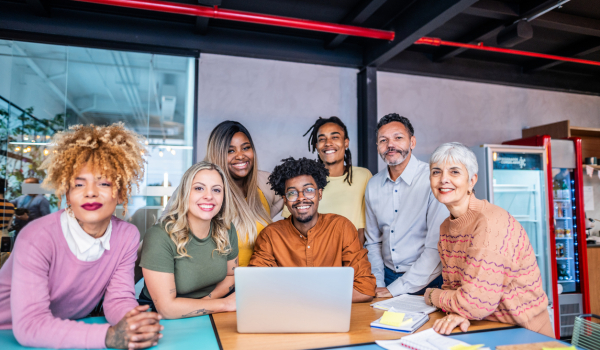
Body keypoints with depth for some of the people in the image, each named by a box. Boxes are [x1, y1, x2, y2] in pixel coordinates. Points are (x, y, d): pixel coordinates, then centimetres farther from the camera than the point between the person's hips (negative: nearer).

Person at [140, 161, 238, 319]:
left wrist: (208, 299, -11)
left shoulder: (227, 230, -5)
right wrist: (227, 303, -19)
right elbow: (166, 307, -23)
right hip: (161, 320, -6)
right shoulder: (159, 237, -22)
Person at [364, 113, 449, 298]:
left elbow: (436, 247, -15)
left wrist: (395, 289, -13)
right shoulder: (373, 185, 4)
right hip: (388, 275, 3)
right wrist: (378, 285, 2)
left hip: (427, 283, -3)